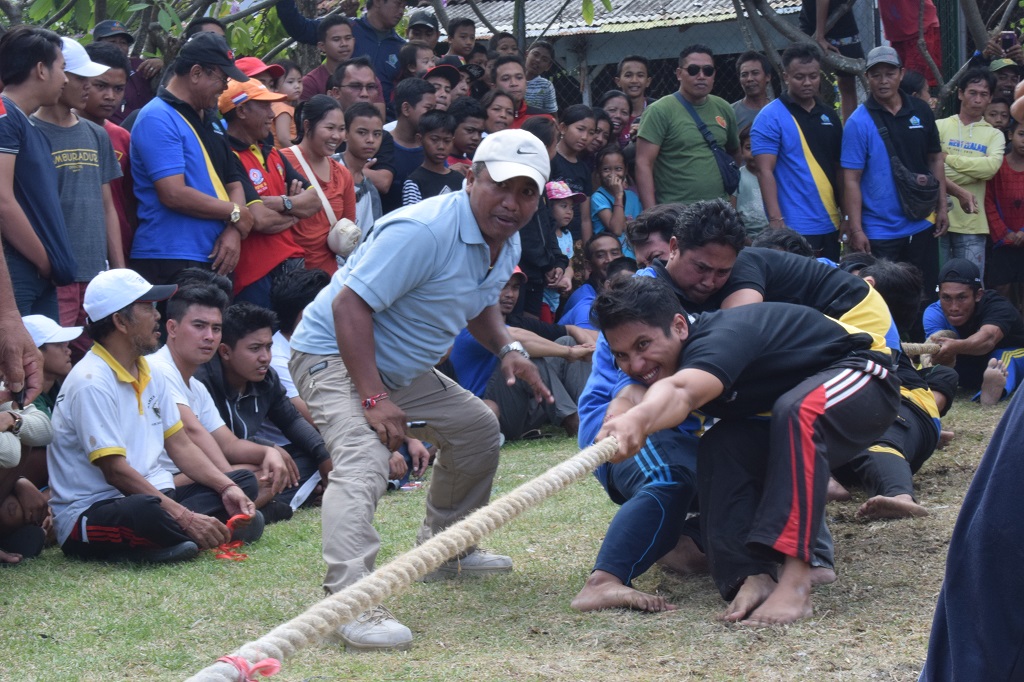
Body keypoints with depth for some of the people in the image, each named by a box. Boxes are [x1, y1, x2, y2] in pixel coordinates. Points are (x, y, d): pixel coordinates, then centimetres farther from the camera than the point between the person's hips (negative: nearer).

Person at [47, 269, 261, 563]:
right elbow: (115, 472, -21)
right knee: (146, 510, -41)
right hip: (90, 514, -10)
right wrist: (186, 518, -25)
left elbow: (180, 446, 13)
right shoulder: (91, 383, -16)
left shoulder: (150, 376, 13)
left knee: (244, 481, 2)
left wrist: (228, 488, -4)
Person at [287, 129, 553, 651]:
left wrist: (506, 348, -1)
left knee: (477, 429, 21)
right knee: (363, 463, -31)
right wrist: (374, 400, -34)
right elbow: (350, 305, -31)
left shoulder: (506, 244, 2)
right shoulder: (424, 231, -29)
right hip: (334, 354, -10)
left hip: (403, 367, 10)